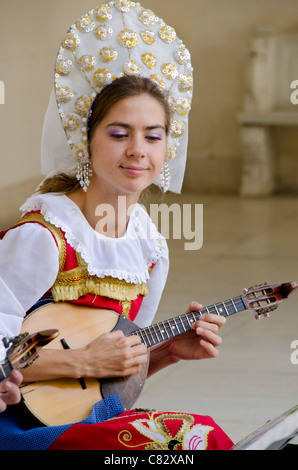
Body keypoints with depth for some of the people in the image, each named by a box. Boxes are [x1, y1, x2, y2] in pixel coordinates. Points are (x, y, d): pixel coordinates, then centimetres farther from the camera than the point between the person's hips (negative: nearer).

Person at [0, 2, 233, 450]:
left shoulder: (151, 250, 7)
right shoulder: (44, 237, -16)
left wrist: (169, 350, -1)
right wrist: (84, 362, -20)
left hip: (102, 413, 7)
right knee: (200, 437, -25)